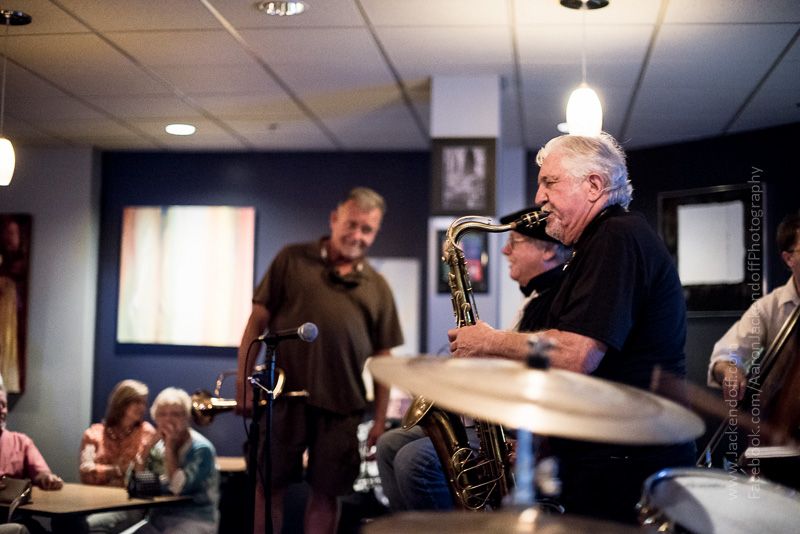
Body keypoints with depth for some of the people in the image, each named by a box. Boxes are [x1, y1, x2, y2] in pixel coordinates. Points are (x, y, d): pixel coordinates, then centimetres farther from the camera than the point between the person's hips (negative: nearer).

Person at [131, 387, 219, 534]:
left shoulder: (201, 449, -11)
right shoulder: (158, 445, 9)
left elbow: (177, 486, -21)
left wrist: (170, 446, -16)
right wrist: (152, 442, -7)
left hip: (195, 521, -6)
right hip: (158, 518, 6)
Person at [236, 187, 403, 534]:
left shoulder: (377, 287, 12)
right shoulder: (292, 260, 6)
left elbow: (382, 356, 11)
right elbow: (258, 320, 3)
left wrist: (380, 419, 5)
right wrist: (243, 379, -5)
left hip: (341, 405, 2)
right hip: (283, 395, -2)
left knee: (326, 492, 6)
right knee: (270, 485, 3)